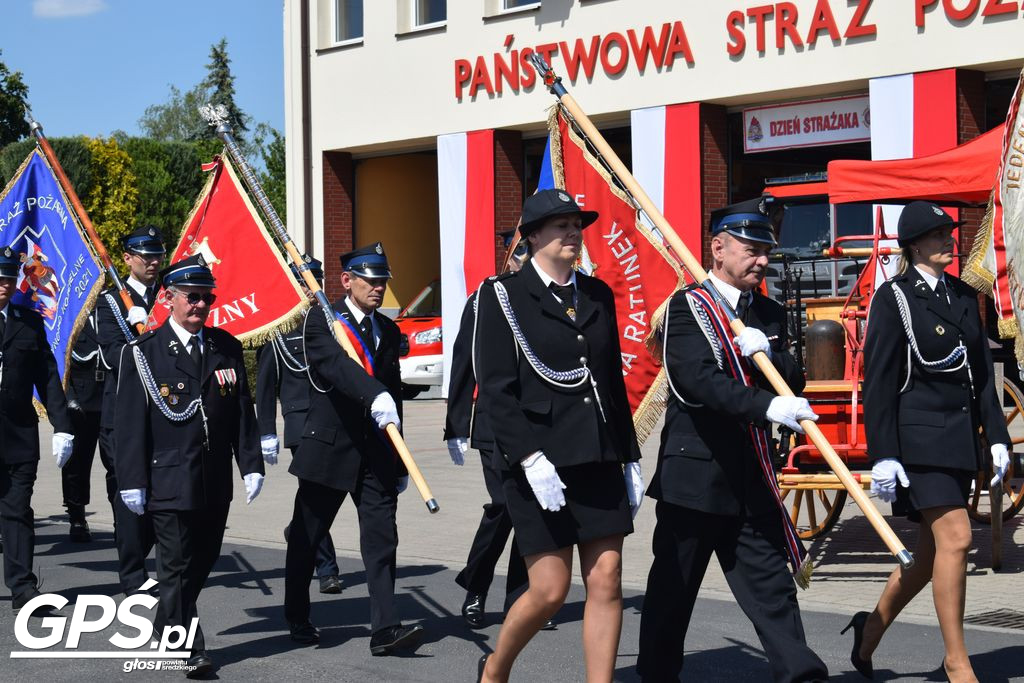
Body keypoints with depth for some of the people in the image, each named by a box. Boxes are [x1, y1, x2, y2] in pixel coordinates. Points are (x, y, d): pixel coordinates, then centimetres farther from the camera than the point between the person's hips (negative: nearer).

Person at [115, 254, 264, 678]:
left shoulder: (227, 348, 9)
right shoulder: (142, 352, -4)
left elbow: (243, 413, 11)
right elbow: (130, 423, -5)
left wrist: (251, 465, 4)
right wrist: (132, 481, -9)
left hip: (216, 484, 5)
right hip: (169, 482, -5)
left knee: (201, 563, 13)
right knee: (177, 566, -3)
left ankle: (168, 624, 33)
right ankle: (189, 650, 2)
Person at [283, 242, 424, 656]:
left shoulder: (389, 331, 12)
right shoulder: (322, 322, -6)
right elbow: (338, 365, -28)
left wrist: (399, 461, 18)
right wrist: (375, 396, -46)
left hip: (376, 451, 4)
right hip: (329, 447, -4)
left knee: (382, 538, -6)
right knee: (306, 539, 10)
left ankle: (384, 629, -9)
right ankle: (297, 619, 27)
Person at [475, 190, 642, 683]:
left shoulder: (598, 295, 13)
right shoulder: (503, 295, -4)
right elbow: (496, 390, -10)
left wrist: (630, 459, 13)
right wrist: (531, 459, -19)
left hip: (599, 460, 5)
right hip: (540, 462, -5)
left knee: (607, 583, 0)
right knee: (550, 590, -3)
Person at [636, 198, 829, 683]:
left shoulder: (769, 315, 13)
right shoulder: (688, 306, -8)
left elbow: (794, 383, 9)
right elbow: (698, 379, -23)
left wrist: (768, 353, -12)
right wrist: (767, 406, -33)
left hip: (752, 475, 5)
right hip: (694, 472, -5)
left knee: (770, 578, 2)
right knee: (675, 582, 7)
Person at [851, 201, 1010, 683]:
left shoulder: (964, 296, 13)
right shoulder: (893, 298, -7)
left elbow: (982, 373, 15)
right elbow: (879, 382, -10)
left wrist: (996, 437, 8)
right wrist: (883, 456, -14)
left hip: (960, 436, 7)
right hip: (919, 437, -7)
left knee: (934, 549, 10)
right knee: (954, 538, -13)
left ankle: (872, 628, 29)